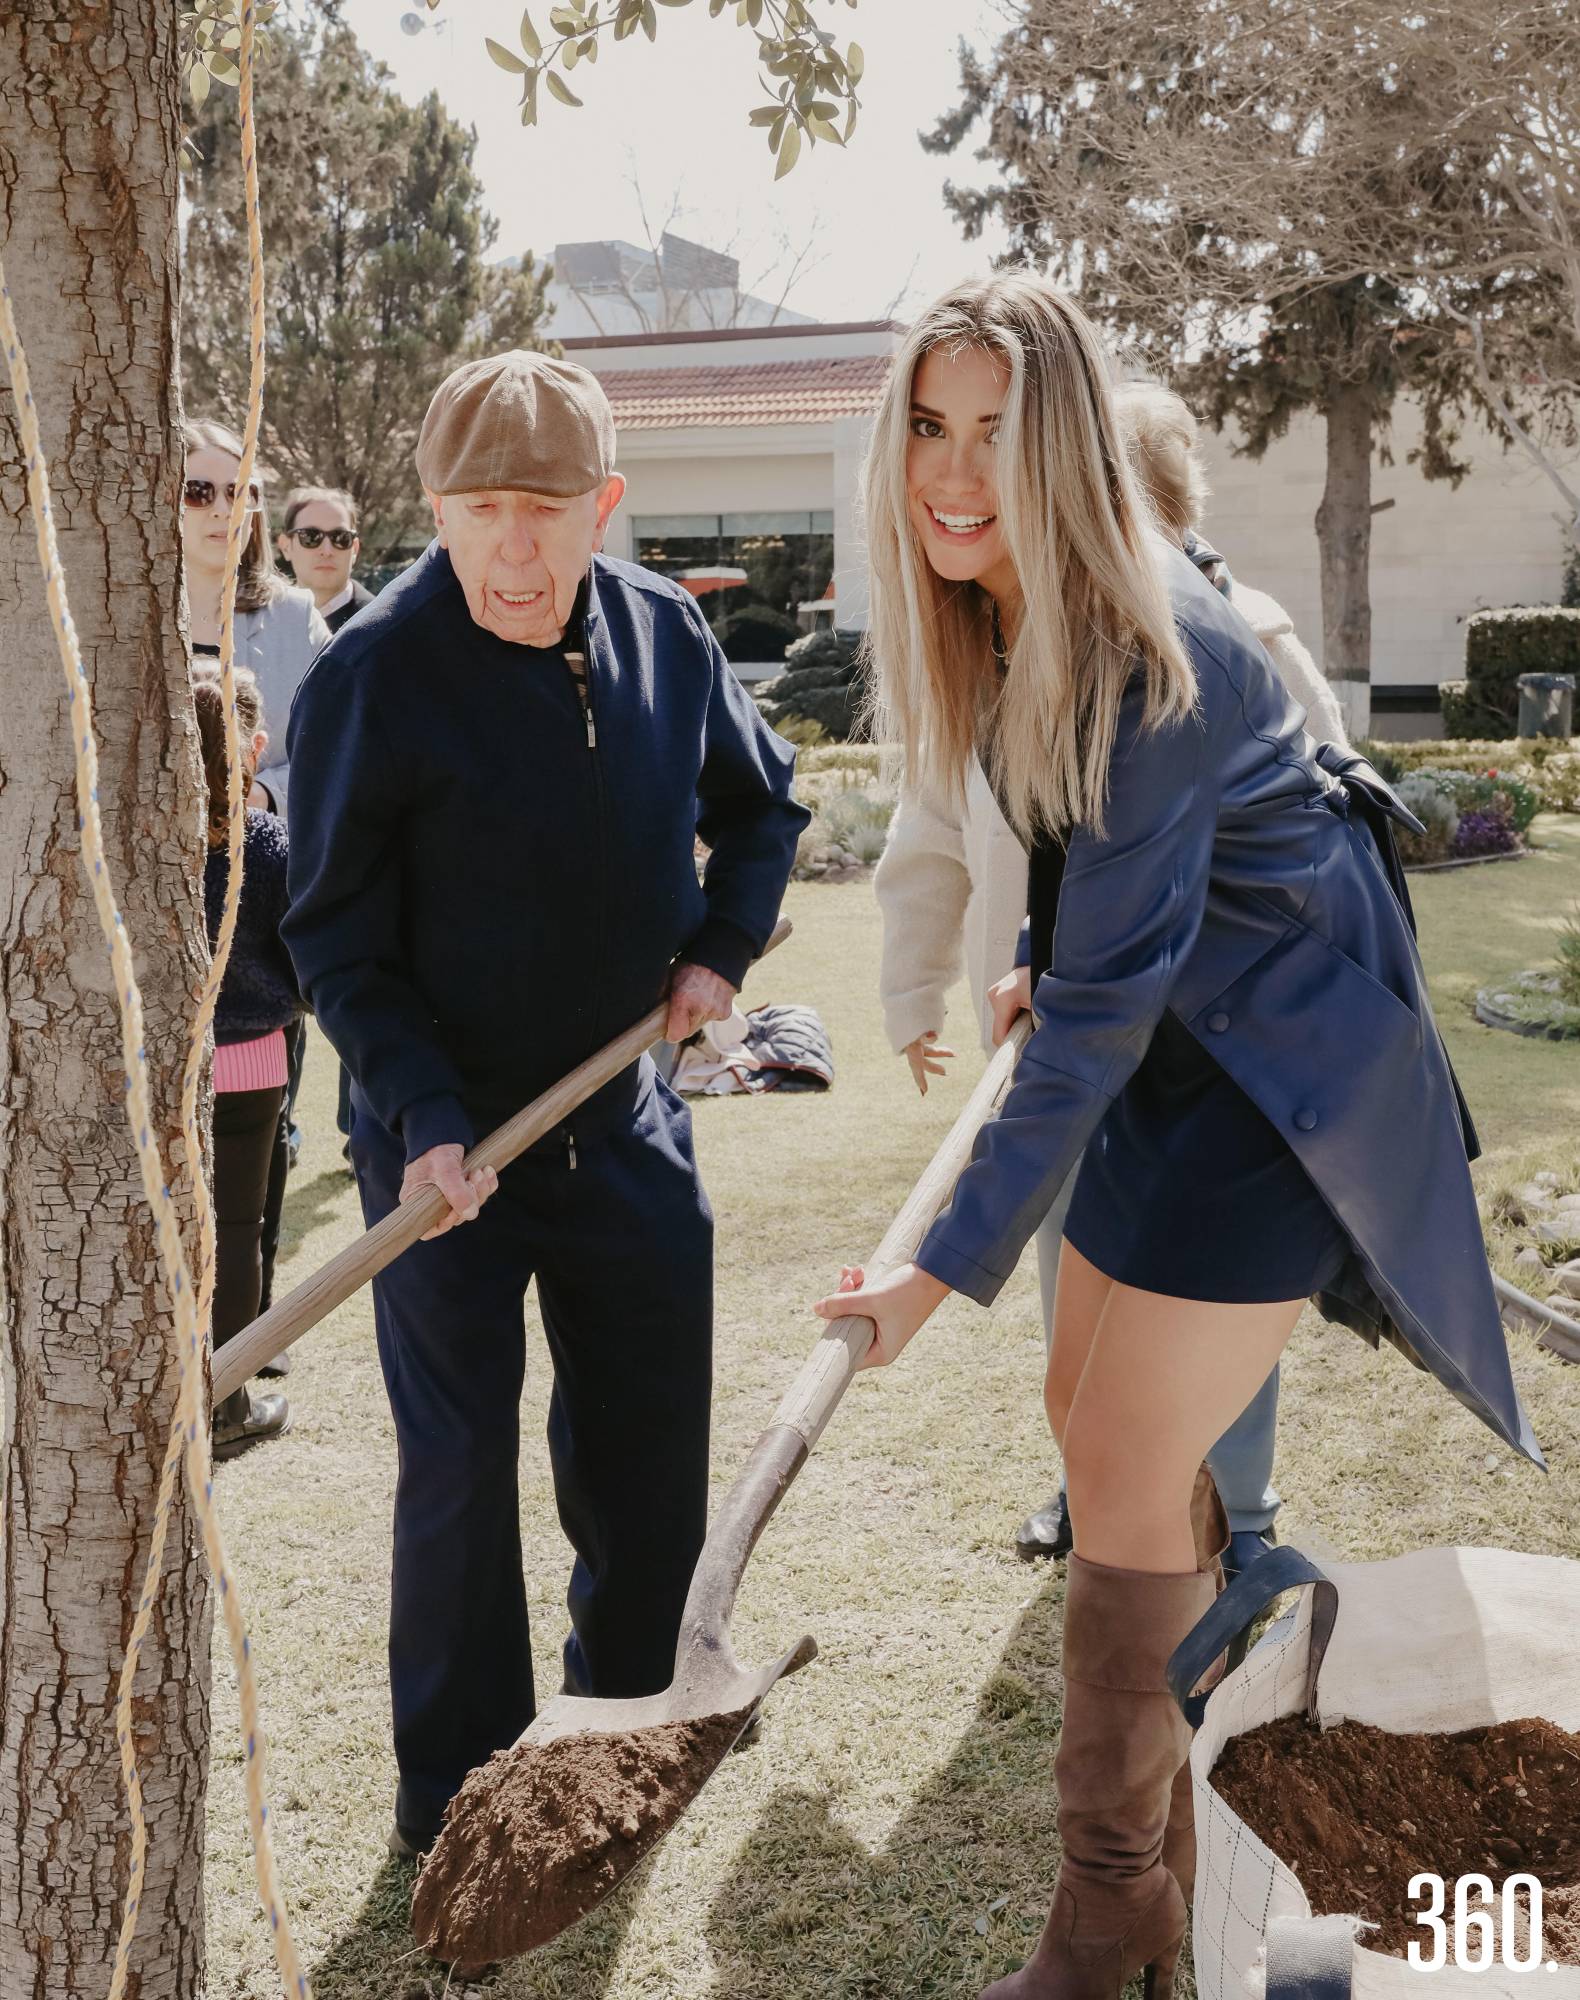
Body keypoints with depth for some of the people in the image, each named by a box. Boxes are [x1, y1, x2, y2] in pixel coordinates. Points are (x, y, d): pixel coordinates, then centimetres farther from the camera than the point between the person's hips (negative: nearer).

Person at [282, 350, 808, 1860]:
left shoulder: (664, 631, -4)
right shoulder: (373, 676, -18)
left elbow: (759, 803, 15)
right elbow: (337, 938, -13)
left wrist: (721, 946, 0)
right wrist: (423, 1119, -23)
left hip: (621, 1117, 5)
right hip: (448, 1134, -4)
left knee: (653, 1453, 15)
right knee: (460, 1474, 4)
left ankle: (621, 1718, 39)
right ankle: (455, 1798, 24)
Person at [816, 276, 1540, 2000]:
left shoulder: (1145, 660, -29)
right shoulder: (1001, 610, -3)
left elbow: (1102, 1012, -28)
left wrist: (951, 1264, -25)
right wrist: (1045, 969, 22)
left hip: (1283, 1069, -9)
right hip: (1175, 1040, 9)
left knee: (1127, 1478, -5)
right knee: (1087, 1416, 16)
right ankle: (1182, 1797, 37)